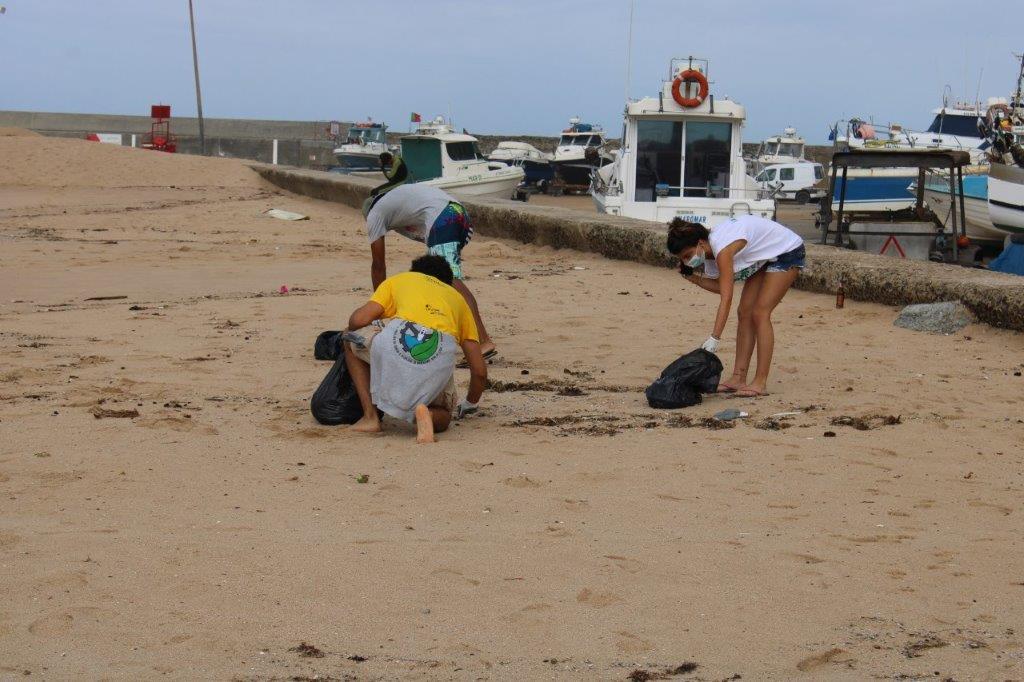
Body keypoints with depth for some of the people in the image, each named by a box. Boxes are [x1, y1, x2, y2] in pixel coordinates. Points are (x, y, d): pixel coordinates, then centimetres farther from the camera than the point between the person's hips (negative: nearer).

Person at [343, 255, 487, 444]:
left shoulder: (399, 279, 32)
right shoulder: (457, 298, 37)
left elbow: (359, 320, 15)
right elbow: (479, 369, 30)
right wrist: (469, 405, 47)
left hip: (398, 338, -2)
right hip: (440, 355, 2)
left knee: (351, 338, 32)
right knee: (442, 419, 30)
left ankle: (370, 417, 20)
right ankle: (426, 413, -7)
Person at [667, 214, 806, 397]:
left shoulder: (722, 250, -34)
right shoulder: (709, 250, -7)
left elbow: (726, 297, -38)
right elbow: (721, 287, 0)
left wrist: (714, 339, -40)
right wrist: (692, 277, -12)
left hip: (788, 253, -9)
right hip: (766, 257, 9)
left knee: (760, 313, -15)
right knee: (744, 312, 2)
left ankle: (760, 383, -14)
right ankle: (739, 378, 2)